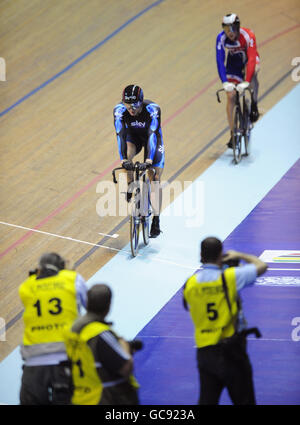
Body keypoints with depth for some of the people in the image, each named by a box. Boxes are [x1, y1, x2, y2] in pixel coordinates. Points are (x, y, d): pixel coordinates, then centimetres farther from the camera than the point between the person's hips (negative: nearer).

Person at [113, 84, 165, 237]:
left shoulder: (152, 109, -36)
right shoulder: (119, 110, -30)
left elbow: (153, 135, -41)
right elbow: (121, 135, -35)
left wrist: (149, 160, -51)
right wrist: (124, 159, -46)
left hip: (152, 140, -2)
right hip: (133, 136, 2)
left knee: (155, 178, -12)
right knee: (128, 154, -34)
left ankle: (156, 222, -12)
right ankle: (130, 186, -8)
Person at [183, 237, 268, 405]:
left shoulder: (190, 284, -2)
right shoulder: (230, 277, -12)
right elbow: (261, 266, -2)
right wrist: (240, 256, 14)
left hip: (204, 351, 3)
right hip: (232, 351, -3)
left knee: (207, 400, 10)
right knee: (244, 399, 9)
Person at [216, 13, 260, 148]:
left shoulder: (248, 36, -35)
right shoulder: (221, 38, -27)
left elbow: (252, 59, -41)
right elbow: (220, 60, -29)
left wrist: (246, 82, -51)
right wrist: (224, 82, -40)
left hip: (248, 59, -2)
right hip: (234, 62, 2)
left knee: (253, 72, -39)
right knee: (230, 96, -5)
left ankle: (254, 106, -20)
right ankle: (233, 134, 3)